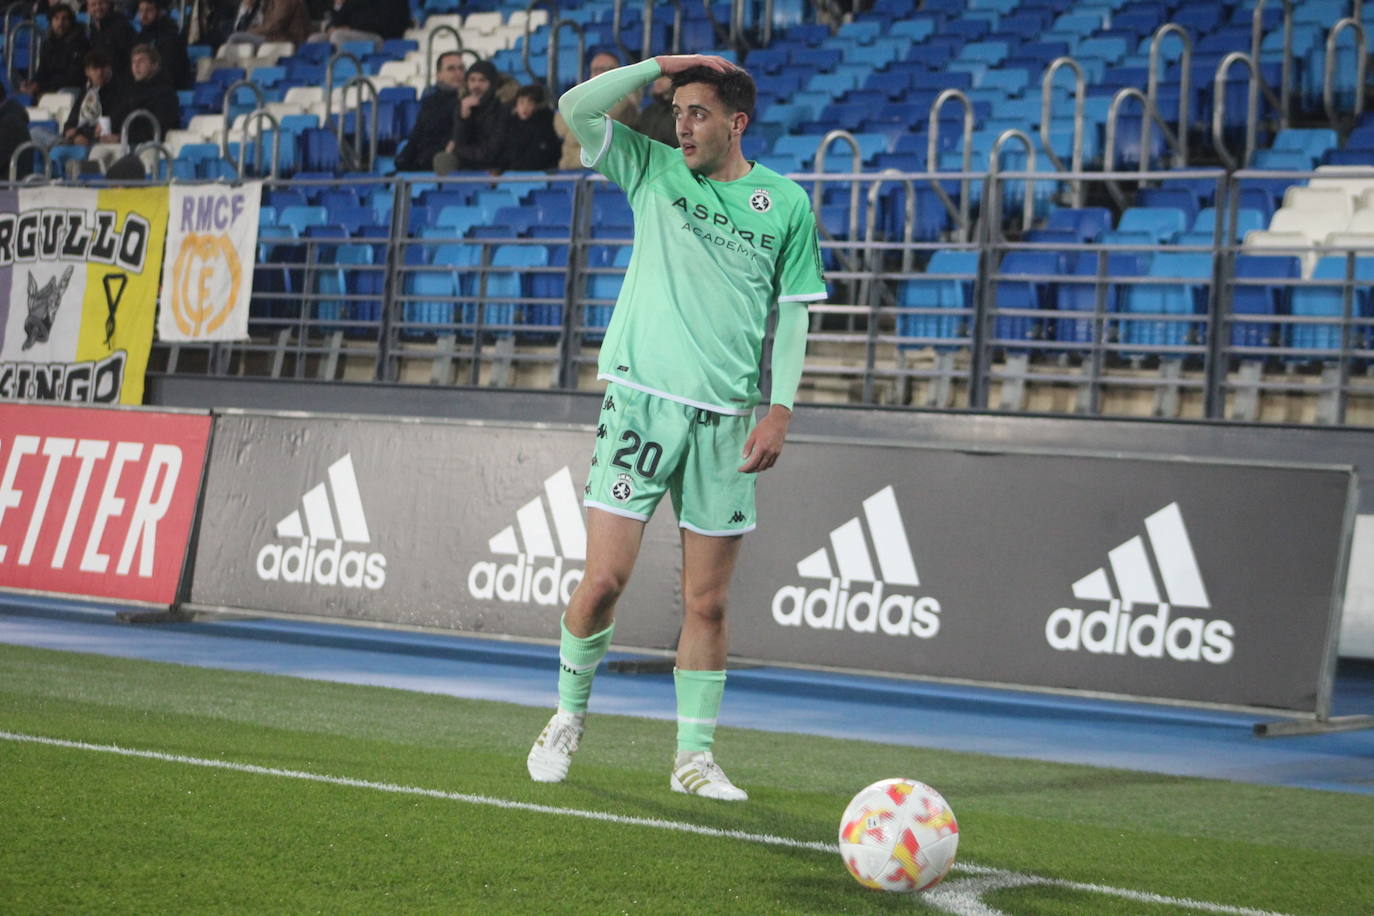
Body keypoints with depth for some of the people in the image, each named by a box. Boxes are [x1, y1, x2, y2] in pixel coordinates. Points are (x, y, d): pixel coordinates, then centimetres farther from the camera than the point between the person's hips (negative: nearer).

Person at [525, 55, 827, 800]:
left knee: (707, 603, 3)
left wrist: (780, 410, -2)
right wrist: (663, 65, -6)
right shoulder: (653, 171, 6)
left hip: (725, 420, 1)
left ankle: (694, 756, 13)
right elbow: (576, 108, -3)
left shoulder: (786, 204, 5)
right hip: (641, 400, -1)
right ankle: (567, 717, 15)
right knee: (605, 578, -6)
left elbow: (792, 313, 7)